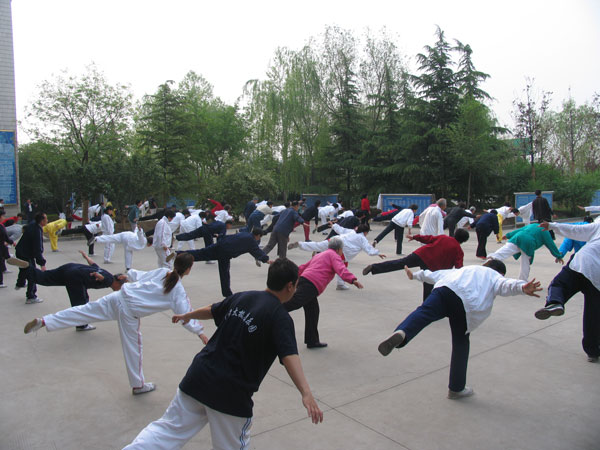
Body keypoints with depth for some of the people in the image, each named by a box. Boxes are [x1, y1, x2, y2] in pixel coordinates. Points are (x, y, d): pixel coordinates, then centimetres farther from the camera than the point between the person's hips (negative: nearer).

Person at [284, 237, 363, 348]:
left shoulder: (319, 255, 34)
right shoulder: (334, 255, 9)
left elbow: (302, 267, 38)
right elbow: (341, 269, -12)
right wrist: (353, 280, -25)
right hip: (311, 285, -9)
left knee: (312, 312, 13)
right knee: (294, 303, -21)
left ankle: (312, 341, 18)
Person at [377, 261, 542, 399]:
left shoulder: (465, 269, 45)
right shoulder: (496, 277, 32)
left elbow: (435, 274, 51)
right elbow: (506, 284, 6)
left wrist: (414, 275, 65)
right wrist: (523, 287, -13)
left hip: (444, 288, 3)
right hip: (465, 302, -2)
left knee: (422, 313, -22)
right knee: (461, 345, 13)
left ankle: (400, 333, -56)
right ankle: (456, 388, 27)